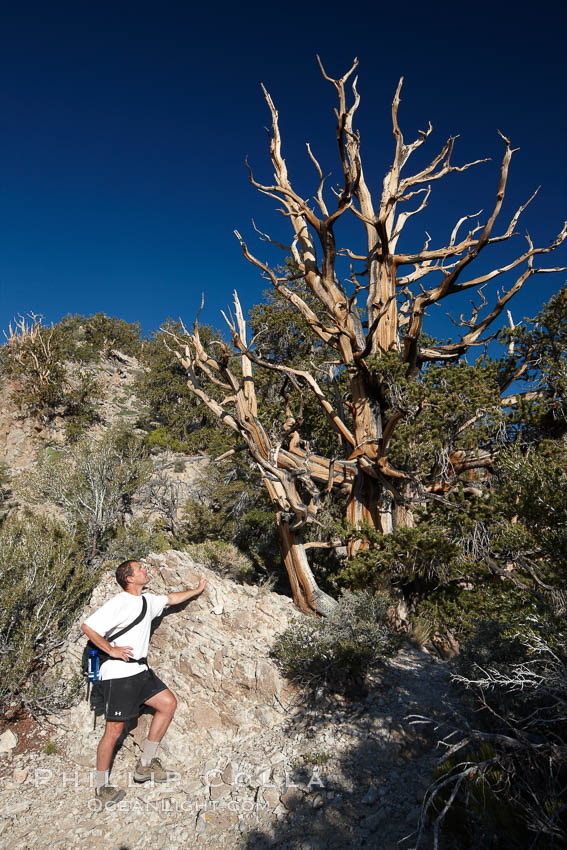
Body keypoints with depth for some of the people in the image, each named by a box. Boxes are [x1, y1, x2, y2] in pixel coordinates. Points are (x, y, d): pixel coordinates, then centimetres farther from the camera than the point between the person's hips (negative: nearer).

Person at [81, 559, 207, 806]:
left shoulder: (147, 601, 10)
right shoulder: (119, 603, -17)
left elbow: (170, 598, 27)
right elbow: (87, 626, -19)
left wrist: (197, 590, 35)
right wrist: (111, 650, -21)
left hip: (140, 670, 9)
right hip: (118, 674, -9)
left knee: (168, 703, 6)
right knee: (114, 730, -3)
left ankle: (145, 765, 16)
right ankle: (102, 787, 17)